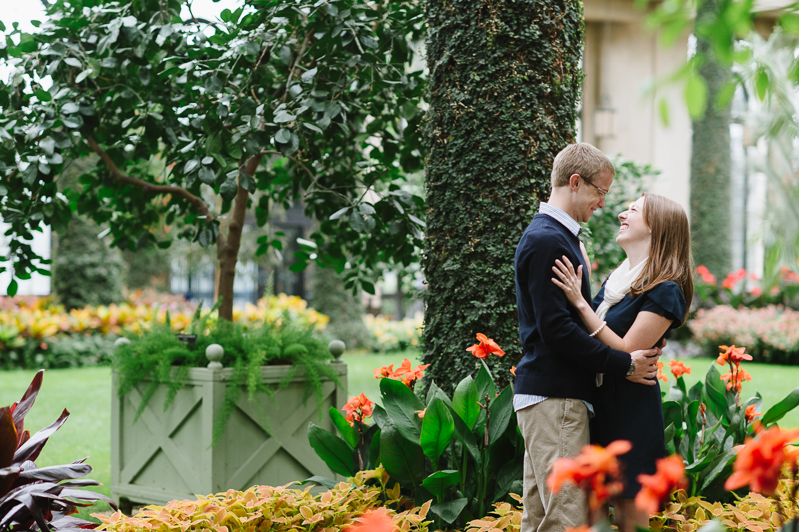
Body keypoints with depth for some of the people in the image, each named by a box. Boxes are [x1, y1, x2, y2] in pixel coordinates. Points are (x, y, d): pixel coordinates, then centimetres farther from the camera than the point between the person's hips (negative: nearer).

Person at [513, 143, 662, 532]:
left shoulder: (558, 237, 20)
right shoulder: (546, 241, -13)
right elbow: (556, 328, -19)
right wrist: (623, 365, -13)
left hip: (554, 395, 11)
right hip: (553, 397, -11)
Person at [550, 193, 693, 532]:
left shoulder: (664, 291, -12)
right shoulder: (615, 280, 13)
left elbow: (626, 352, -20)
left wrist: (580, 303, -20)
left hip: (633, 411, -8)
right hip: (600, 404, 8)